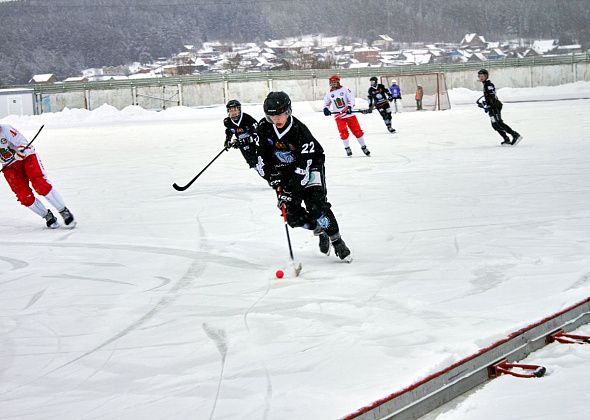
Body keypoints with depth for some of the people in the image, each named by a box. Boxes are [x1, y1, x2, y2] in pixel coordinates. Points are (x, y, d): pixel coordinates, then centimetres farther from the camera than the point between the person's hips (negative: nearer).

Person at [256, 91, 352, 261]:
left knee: (317, 206, -20)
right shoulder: (264, 128, -15)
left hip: (310, 165, -5)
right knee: (293, 215, -5)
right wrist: (274, 178, -11)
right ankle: (320, 230, 22)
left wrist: (290, 189, -34)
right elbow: (263, 154, -3)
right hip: (284, 169, 5)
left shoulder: (300, 130, -29)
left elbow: (304, 164, -30)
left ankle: (337, 242, -7)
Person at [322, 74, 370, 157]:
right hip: (338, 116, 1)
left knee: (357, 131, -1)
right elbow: (326, 103, 21)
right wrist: (326, 109, -1)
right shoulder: (329, 93, 8)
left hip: (349, 114, -1)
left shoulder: (345, 89, -2)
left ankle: (364, 147, 13)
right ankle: (347, 148, 5)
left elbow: (351, 99, -11)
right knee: (343, 132, -13)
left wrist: (349, 107, -28)